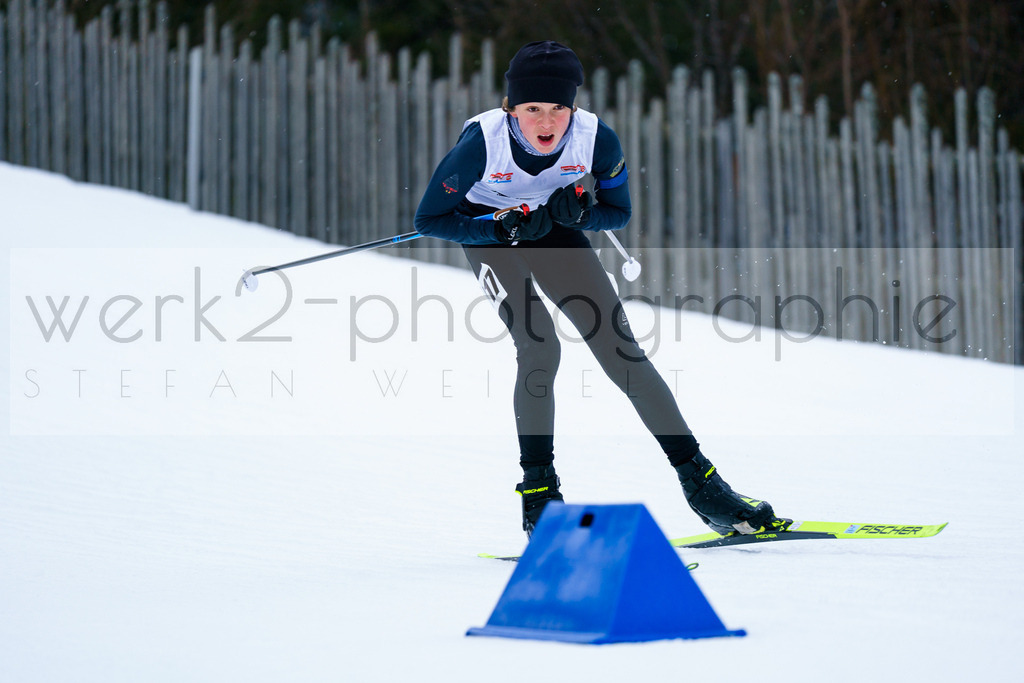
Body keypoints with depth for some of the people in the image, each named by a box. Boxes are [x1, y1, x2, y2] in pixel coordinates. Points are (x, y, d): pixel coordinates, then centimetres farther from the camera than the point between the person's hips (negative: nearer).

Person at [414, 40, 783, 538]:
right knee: (539, 347, -22)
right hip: (486, 226, -2)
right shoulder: (482, 141, -33)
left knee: (620, 348, -5)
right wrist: (506, 225, -32)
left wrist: (580, 214, -30)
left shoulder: (596, 138, -26)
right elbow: (428, 220, -22)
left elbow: (618, 213, -8)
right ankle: (538, 495, -10)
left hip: (553, 224, 2)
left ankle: (699, 481, 1)